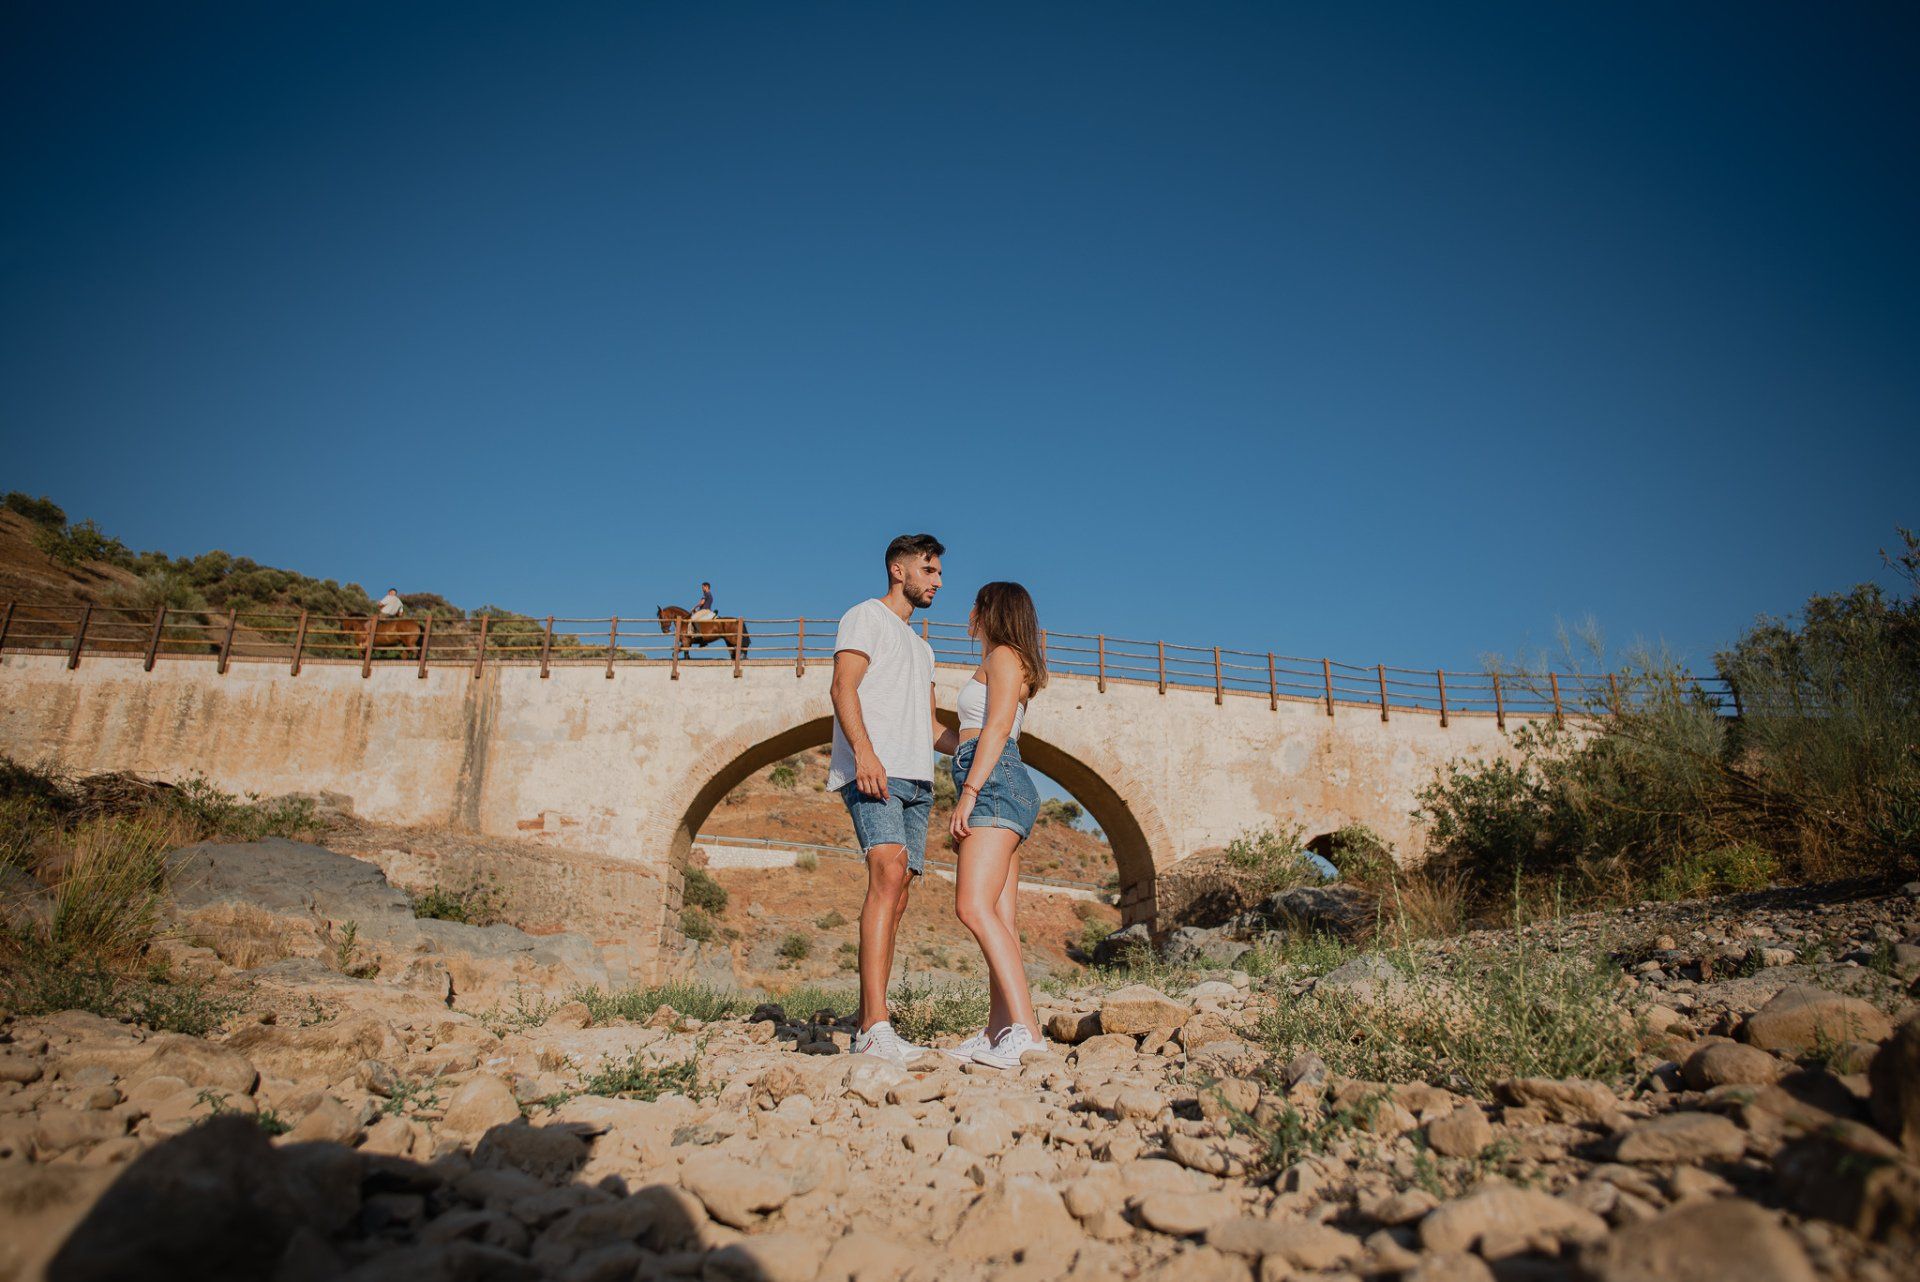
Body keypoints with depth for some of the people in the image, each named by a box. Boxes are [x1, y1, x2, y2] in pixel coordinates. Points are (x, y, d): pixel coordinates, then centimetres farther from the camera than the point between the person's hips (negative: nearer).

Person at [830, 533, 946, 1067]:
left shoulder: (921, 647, 32)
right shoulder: (866, 617, 7)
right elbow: (843, 687, -8)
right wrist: (864, 750, -23)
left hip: (915, 781, 8)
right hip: (872, 773, -8)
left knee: (896, 896, 2)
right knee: (888, 876, -24)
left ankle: (867, 1029, 4)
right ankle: (876, 1028, -30)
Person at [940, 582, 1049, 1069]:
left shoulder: (1004, 656, 0)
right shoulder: (1003, 665, 29)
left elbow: (997, 728, -13)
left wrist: (969, 791, -20)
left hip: (993, 784, -10)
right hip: (999, 791, 10)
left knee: (974, 906, -22)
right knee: (998, 915, 2)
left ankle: (1025, 1028, -29)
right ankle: (999, 1030, -1)